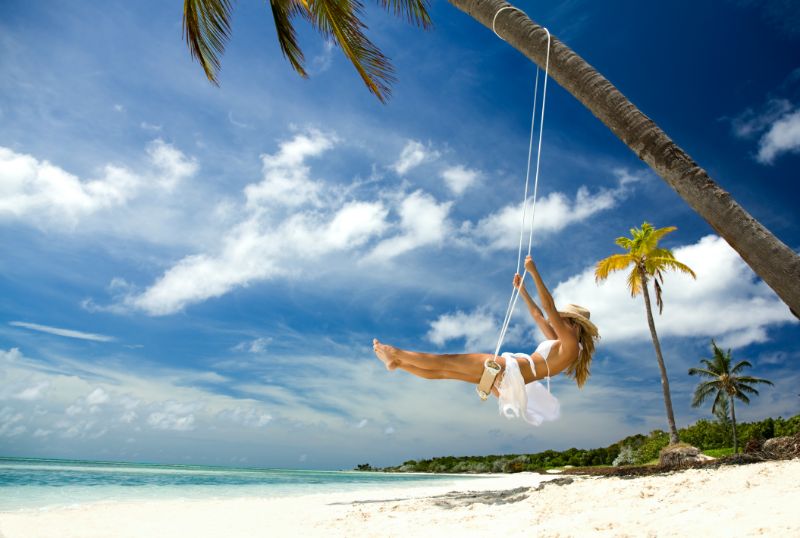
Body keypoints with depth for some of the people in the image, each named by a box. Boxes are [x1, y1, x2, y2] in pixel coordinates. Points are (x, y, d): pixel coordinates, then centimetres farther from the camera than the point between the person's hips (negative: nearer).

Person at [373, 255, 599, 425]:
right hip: (503, 378, 9)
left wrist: (534, 272, -15)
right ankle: (397, 362, 15)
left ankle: (398, 354, 8)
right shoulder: (560, 343, 21)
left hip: (507, 368, -9)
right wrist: (522, 291, 30)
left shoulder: (571, 344, -6)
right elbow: (538, 316, 28)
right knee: (445, 371, 10)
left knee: (447, 361, -2)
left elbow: (549, 308, -15)